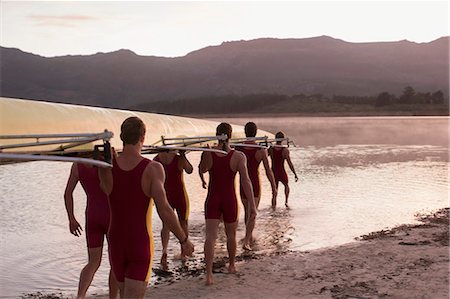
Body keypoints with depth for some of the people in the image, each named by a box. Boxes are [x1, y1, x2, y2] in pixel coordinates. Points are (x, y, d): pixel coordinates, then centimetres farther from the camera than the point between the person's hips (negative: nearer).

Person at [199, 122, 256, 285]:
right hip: (230, 199, 0)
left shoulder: (208, 154, -7)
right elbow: (246, 181, -16)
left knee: (211, 236, -4)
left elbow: (201, 170, 13)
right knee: (231, 234, 21)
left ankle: (209, 274, -17)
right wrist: (252, 205, -16)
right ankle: (231, 265, 39)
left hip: (212, 199, 0)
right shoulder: (238, 156, -12)